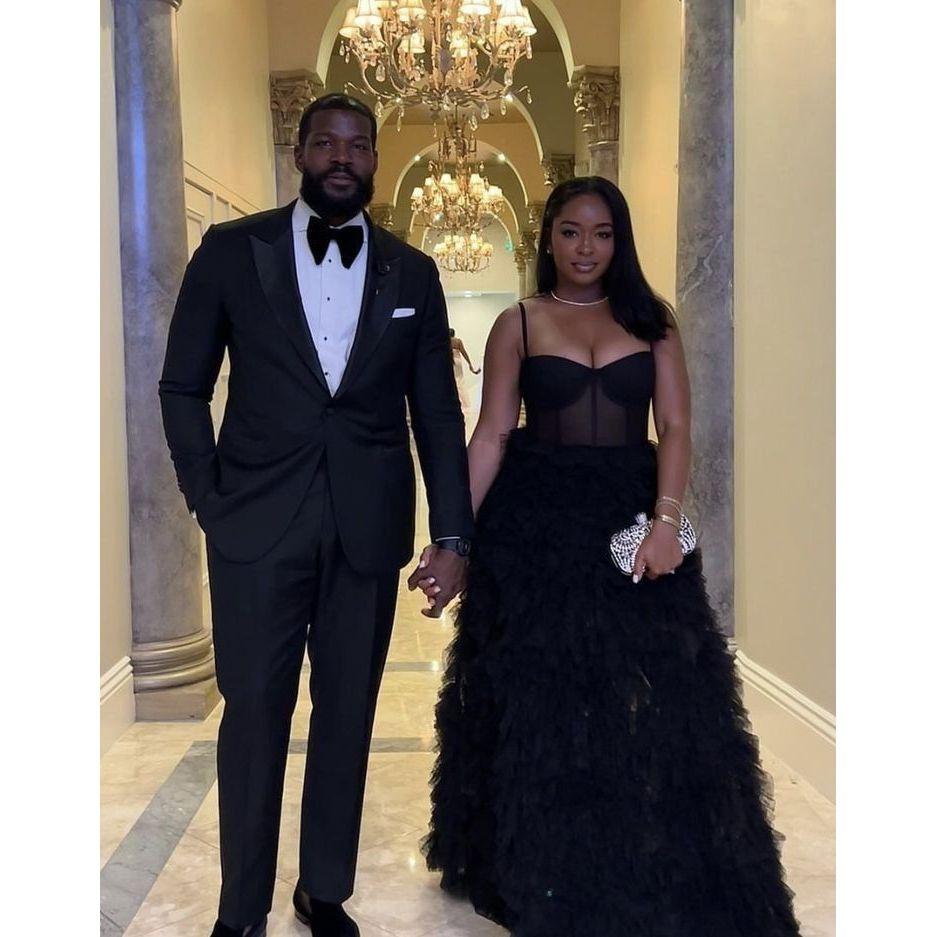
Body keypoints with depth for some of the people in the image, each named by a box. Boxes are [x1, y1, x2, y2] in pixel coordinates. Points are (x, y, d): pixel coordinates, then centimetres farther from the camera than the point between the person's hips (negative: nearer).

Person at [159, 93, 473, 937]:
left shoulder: (412, 274, 7)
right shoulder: (232, 251, 2)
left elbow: (438, 413, 6)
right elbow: (183, 387, 5)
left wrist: (452, 533, 2)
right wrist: (210, 500, -2)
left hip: (368, 531, 2)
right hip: (258, 528, -1)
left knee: (348, 718, 11)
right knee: (253, 714, 5)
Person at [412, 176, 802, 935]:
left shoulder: (652, 319, 7)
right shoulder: (517, 324, 4)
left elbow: (675, 426, -2)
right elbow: (491, 435, -1)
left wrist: (666, 521, -17)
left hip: (631, 513, 1)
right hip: (537, 520, -1)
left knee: (652, 698, 4)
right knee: (539, 699, 5)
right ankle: (545, 876, 25)